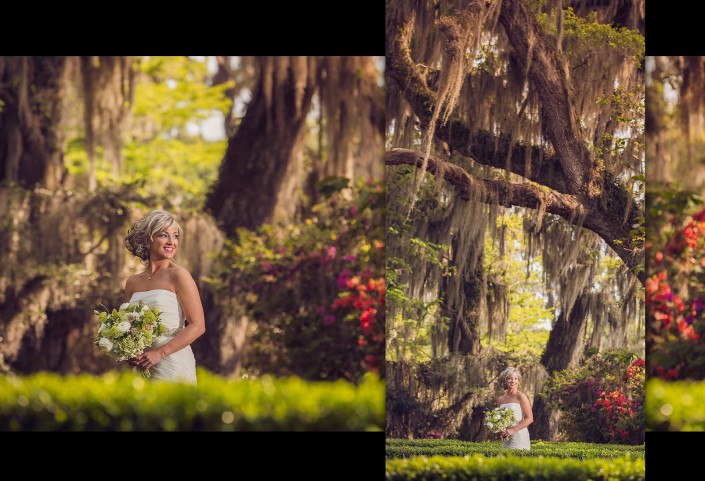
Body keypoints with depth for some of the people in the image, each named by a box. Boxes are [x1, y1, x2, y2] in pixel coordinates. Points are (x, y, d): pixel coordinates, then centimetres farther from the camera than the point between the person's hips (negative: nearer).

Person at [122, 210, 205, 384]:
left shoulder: (178, 275, -6)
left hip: (173, 365, -5)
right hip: (141, 368, 5)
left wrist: (159, 353, -17)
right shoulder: (133, 283, 9)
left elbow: (198, 326, -11)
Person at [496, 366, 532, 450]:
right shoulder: (500, 399, 12)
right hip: (505, 439, 5)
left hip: (519, 438, -5)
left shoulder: (521, 397, -5)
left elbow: (529, 419, -8)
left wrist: (513, 430, -14)